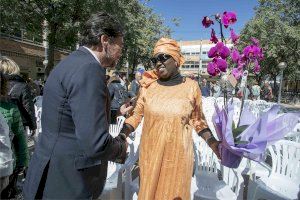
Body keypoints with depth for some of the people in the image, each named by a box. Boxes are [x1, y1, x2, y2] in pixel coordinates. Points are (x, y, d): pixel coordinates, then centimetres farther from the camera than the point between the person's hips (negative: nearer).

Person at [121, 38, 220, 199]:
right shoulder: (148, 86, -5)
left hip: (178, 155, -1)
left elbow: (198, 120, 3)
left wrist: (213, 143, -9)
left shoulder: (191, 87, -6)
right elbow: (136, 115, 3)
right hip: (150, 154, 1)